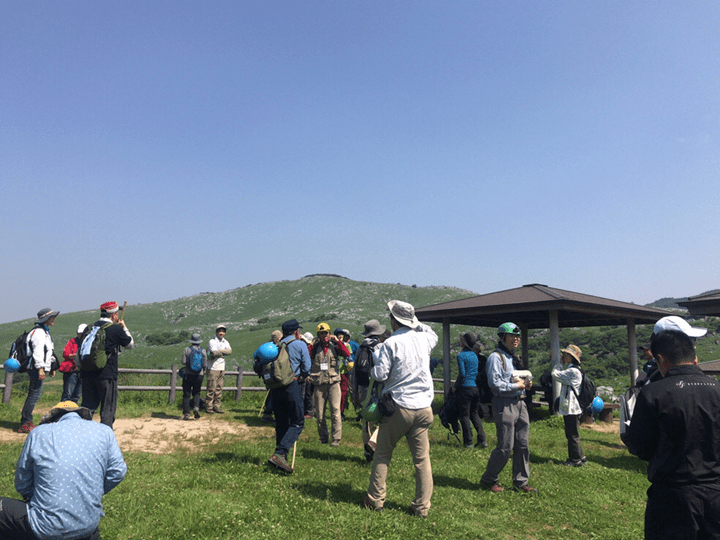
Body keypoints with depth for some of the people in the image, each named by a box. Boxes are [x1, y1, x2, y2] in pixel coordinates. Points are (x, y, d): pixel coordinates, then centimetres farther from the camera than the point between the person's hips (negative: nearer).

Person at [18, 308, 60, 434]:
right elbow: (37, 352, -21)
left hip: (41, 368, 11)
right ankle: (24, 424, -5)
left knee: (33, 395, 14)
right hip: (37, 368, -11)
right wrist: (40, 368, -26)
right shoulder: (38, 332, -12)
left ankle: (27, 422, 21)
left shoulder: (45, 332, 20)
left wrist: (51, 368, 26)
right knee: (35, 395, -9)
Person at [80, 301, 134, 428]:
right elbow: (130, 344, 7)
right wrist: (124, 327, 18)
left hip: (88, 374, 6)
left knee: (87, 407, 14)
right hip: (107, 374, -6)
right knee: (108, 408, 3)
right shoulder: (116, 329, -9)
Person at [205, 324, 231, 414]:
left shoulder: (225, 342, 15)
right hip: (213, 368, -6)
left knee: (219, 388, 8)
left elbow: (230, 351, -2)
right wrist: (223, 353, -5)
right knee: (211, 388, -5)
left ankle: (216, 406, 16)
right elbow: (214, 352, -19)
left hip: (222, 368, 6)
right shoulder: (212, 341, -5)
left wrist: (219, 351, -12)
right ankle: (208, 407, 3)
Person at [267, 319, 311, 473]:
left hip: (275, 388, 5)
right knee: (297, 422, 1)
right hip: (292, 387, -5)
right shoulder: (300, 344, 1)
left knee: (281, 423, 14)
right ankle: (279, 453, -15)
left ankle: (281, 458, 17)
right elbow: (307, 368, -1)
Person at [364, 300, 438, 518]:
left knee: (382, 454, 12)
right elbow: (434, 335, 29)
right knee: (422, 458, 8)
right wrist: (417, 324, 24)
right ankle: (422, 506, 12)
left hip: (399, 407, -4)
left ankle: (375, 499, 20)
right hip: (423, 408, 4)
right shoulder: (424, 339, 4)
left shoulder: (391, 343, -10)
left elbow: (380, 375, -12)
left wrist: (375, 356, 4)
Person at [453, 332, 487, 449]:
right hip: (476, 388, 6)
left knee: (465, 415, 2)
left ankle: (468, 442, 4)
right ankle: (482, 440, 7)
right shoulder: (475, 355, 11)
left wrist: (455, 386, -4)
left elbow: (462, 373, -15)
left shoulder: (461, 356, -10)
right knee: (475, 414, 15)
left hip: (465, 388, -6)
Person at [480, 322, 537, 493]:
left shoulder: (514, 357, 19)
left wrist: (526, 383, 6)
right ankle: (488, 480, 12)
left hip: (520, 403, 9)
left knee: (523, 445, 10)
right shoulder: (496, 357, -9)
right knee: (505, 447, -5)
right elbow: (494, 383, -17)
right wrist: (516, 386, -14)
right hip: (504, 404, -9)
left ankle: (520, 482, 22)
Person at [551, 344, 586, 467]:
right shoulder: (572, 370, 15)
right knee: (572, 435, 17)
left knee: (572, 435, -1)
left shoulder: (573, 371, -18)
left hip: (572, 409, -10)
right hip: (570, 408, 10)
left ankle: (576, 460, 8)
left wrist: (558, 364, -5)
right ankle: (580, 457, 25)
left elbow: (555, 374, -17)